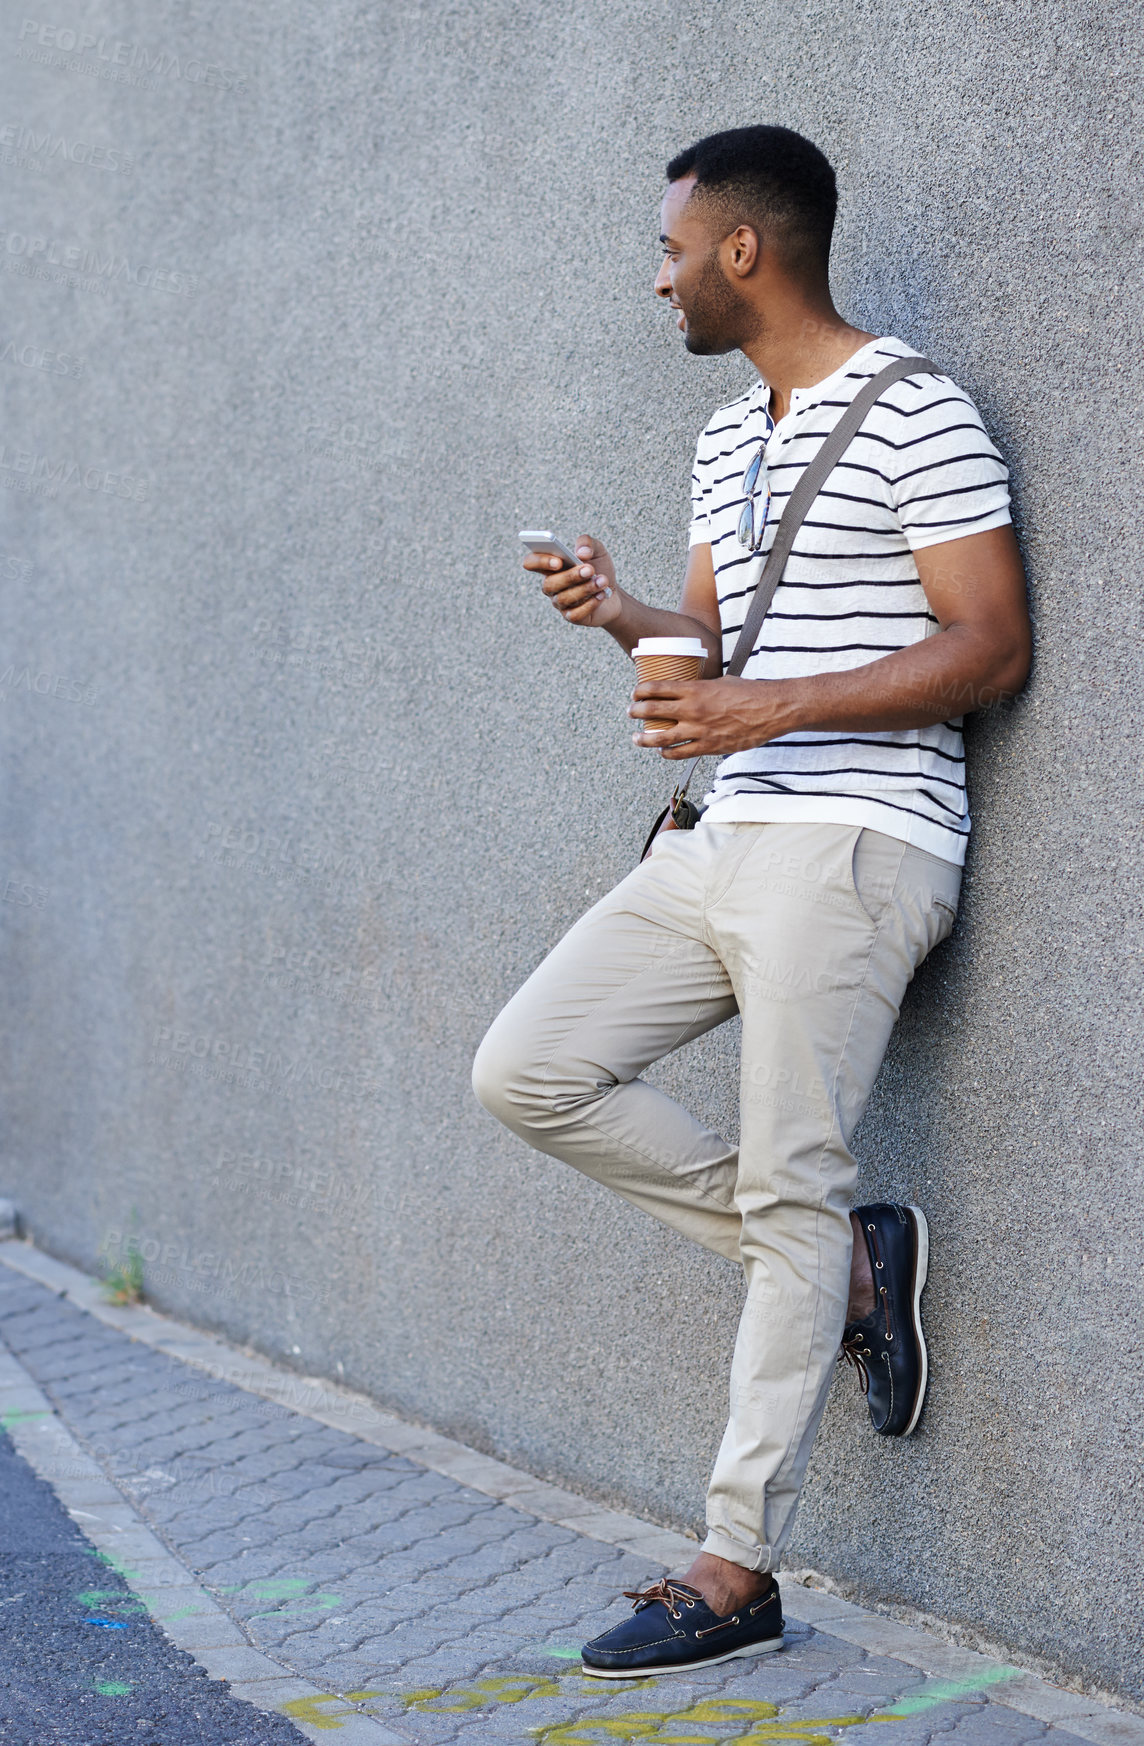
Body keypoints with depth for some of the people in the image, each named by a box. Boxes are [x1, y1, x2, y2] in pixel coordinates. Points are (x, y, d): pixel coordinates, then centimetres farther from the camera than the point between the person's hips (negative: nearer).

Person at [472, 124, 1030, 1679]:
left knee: (790, 1191, -8)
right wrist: (627, 618, 4)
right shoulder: (728, 441, 20)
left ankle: (738, 1571, 0)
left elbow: (993, 648, -14)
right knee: (527, 1071, 0)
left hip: (853, 843, -9)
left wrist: (769, 709, -21)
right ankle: (849, 1262, 7)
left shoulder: (915, 415, -8)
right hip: (722, 842, 9)